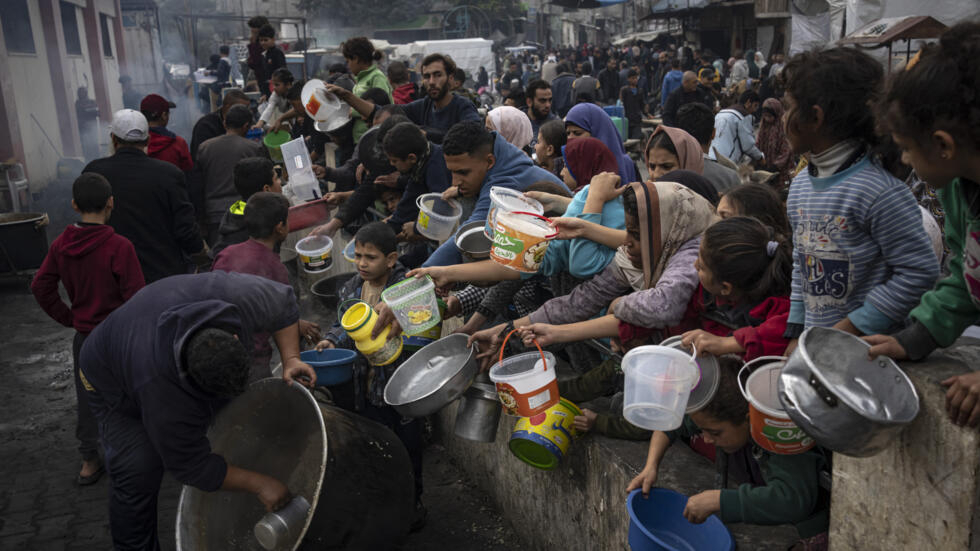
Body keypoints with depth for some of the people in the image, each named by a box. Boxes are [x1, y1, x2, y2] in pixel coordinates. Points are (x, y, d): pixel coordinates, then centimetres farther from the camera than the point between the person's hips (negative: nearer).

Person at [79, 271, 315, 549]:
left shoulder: (240, 297, -39)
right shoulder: (162, 391, -44)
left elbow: (283, 303, -15)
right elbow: (192, 466, -29)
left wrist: (290, 359, -26)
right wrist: (258, 484, -25)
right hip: (113, 378, -5)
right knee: (137, 473, -18)